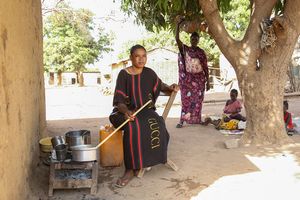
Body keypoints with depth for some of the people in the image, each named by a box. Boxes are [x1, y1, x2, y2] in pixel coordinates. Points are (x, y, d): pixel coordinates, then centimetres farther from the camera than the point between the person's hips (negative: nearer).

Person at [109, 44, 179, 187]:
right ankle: (131, 169, -28)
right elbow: (119, 100, -11)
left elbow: (160, 86, 21)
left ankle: (148, 159, -14)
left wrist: (171, 88, -2)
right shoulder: (123, 74, -6)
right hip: (126, 111, -2)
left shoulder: (149, 73, 5)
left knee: (156, 124, -31)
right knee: (133, 126, -36)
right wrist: (126, 111, -32)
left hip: (145, 110, 3)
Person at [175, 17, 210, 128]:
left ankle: (197, 119, 16)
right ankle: (182, 120, 1)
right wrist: (178, 25, -19)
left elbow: (205, 67, 5)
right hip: (187, 78, -1)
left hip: (199, 79, 2)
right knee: (186, 99, -2)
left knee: (197, 100, 5)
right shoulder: (185, 49, 2)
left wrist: (208, 81, 2)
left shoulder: (201, 52, 5)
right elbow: (177, 39, -11)